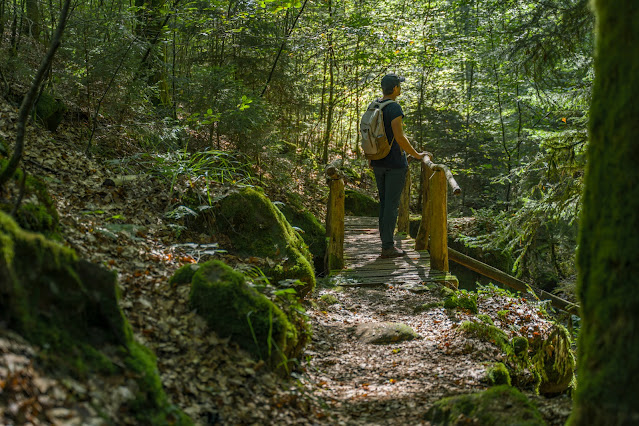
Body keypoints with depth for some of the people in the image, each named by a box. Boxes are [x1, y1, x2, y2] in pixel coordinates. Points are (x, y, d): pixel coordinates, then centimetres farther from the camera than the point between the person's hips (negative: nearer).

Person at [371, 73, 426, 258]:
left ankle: (385, 240, 21)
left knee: (384, 201, 15)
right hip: (395, 163, -8)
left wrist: (370, 159, 23)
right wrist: (416, 155, -10)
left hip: (378, 162, 8)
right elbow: (399, 137, -21)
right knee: (392, 203, -4)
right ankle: (387, 247, -2)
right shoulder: (394, 108, -16)